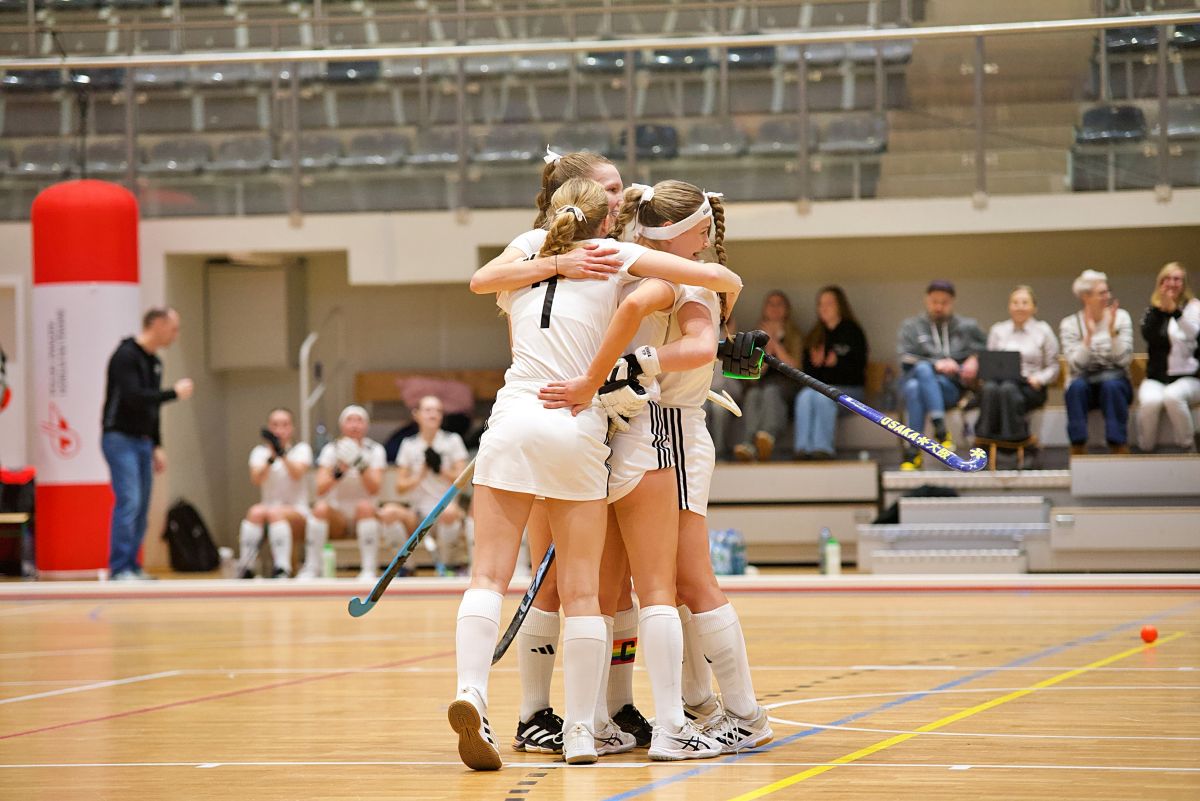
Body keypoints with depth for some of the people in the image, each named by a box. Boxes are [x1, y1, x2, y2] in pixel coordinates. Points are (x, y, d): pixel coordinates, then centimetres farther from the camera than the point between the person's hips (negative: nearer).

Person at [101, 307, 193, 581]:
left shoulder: (154, 362, 15)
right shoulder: (126, 355, -14)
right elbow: (132, 397, -25)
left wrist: (157, 446, 19)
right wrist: (174, 392, -17)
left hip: (143, 441, 9)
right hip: (120, 438, -9)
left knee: (142, 508, 6)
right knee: (129, 502, -16)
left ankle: (131, 566, 11)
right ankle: (119, 570, -16)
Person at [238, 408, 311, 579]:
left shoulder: (301, 448, 5)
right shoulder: (260, 451, 11)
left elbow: (297, 474, -16)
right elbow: (256, 480, -9)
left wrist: (282, 452, -32)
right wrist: (271, 458, -25)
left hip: (297, 512, -2)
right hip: (268, 506, 2)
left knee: (274, 513, -35)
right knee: (256, 512, -32)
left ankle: (282, 569, -41)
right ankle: (246, 569, -33)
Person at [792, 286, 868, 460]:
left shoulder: (852, 331, 5)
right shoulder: (815, 336, 19)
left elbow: (858, 366, -3)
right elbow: (807, 371, 17)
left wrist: (838, 362, -19)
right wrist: (815, 363, -5)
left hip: (849, 389, -4)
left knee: (823, 397, -35)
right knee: (805, 396, -30)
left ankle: (822, 448, -44)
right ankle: (803, 448, -42)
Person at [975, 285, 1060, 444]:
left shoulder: (1043, 331, 14)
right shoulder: (997, 330, 23)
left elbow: (1053, 367, 10)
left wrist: (1039, 379, -10)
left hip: (1029, 387, -2)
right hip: (1000, 379, 2)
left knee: (1008, 389, -38)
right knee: (989, 389, -35)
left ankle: (1012, 440, -34)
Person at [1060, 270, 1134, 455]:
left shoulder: (1120, 317, 0)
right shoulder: (1069, 324, -2)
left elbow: (1123, 360, -9)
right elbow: (1076, 366, -13)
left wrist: (1112, 330, -19)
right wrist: (1089, 335, -22)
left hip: (1114, 383, 0)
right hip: (1085, 384, 0)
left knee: (1111, 384, -34)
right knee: (1077, 385, -34)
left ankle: (1120, 451, -36)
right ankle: (1078, 452, -37)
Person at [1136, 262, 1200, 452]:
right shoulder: (1153, 310, 11)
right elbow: (1148, 335, -9)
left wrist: (1174, 310, -36)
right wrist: (1159, 308, -22)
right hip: (1156, 378, 2)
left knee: (1172, 396, -36)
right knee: (1150, 401, -33)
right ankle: (1145, 450, -15)